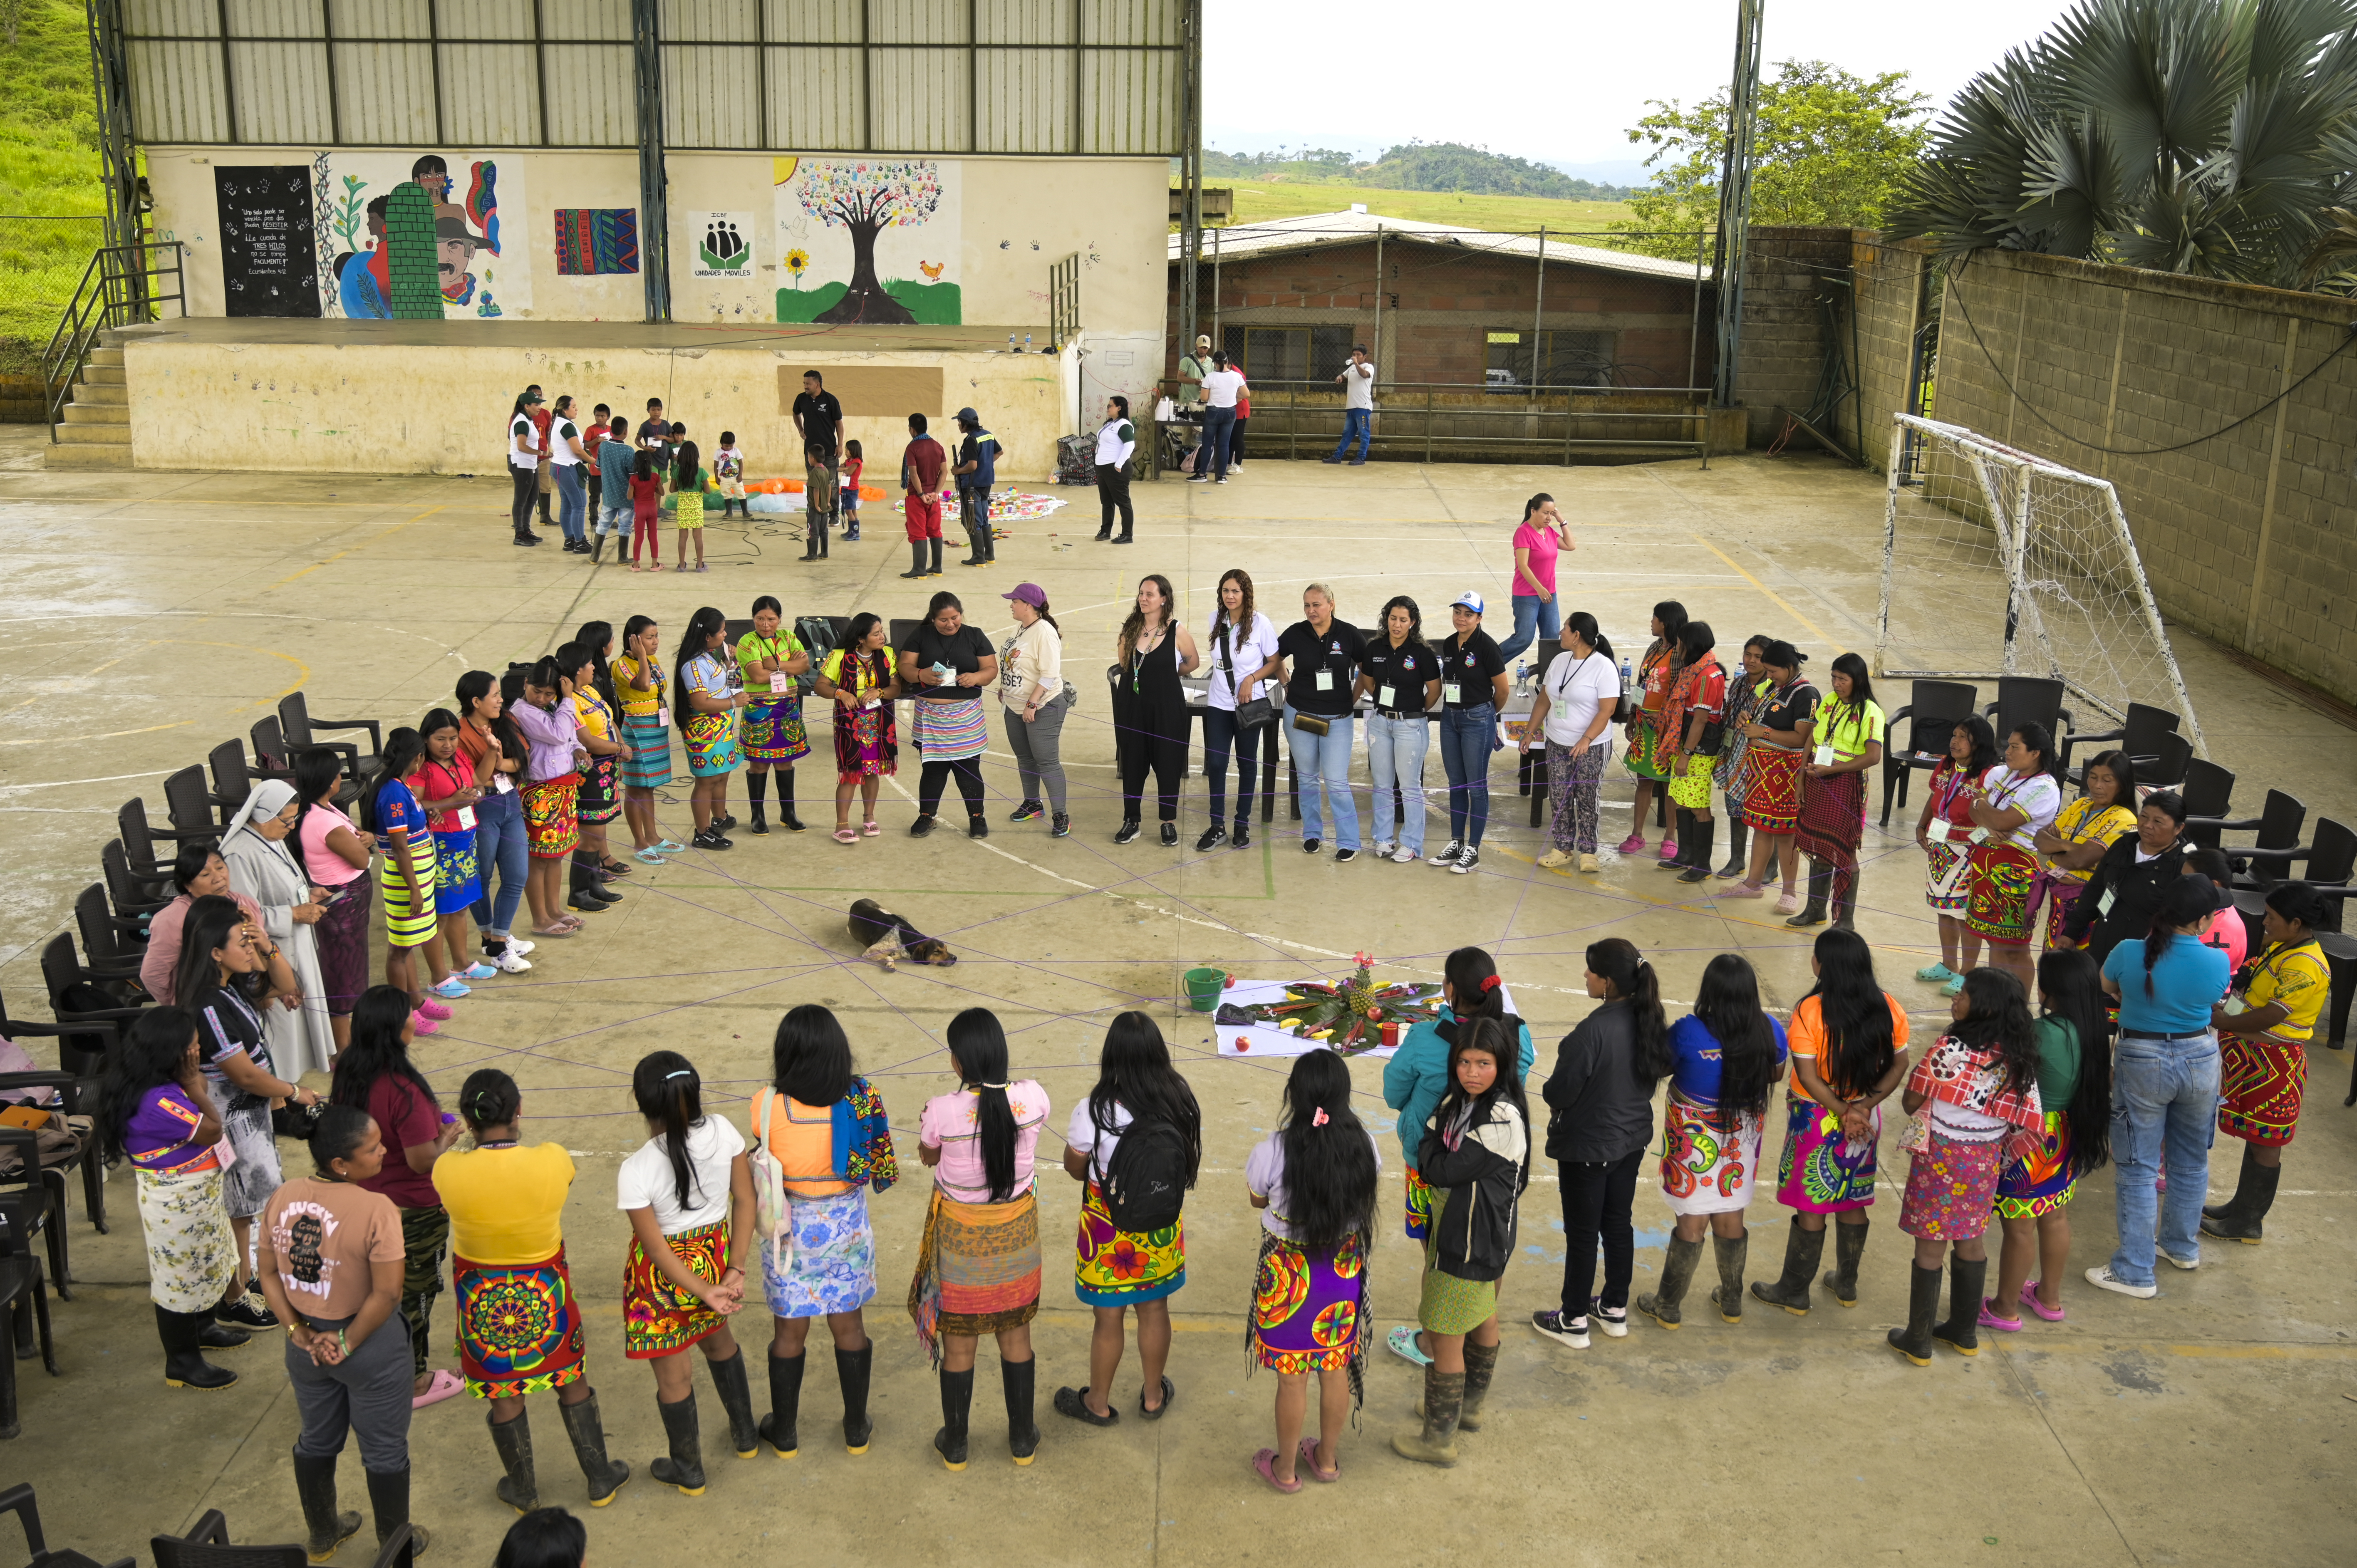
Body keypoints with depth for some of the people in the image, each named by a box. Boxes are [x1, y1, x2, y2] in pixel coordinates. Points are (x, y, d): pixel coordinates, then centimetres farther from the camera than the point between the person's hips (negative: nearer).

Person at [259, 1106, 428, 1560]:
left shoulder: (282, 1199, -9)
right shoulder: (375, 1209, -27)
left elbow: (269, 1275, -2)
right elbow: (387, 1294, -25)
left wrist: (299, 1332, -1)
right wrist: (349, 1344, -13)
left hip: (306, 1347, 5)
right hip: (372, 1345, -5)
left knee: (317, 1441, 26)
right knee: (384, 1449, 16)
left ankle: (321, 1535, 46)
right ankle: (395, 1544, 33)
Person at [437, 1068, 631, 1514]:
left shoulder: (449, 1170, -25)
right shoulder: (553, 1160, -24)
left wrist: (451, 1141, 19)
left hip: (483, 1300, 0)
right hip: (545, 1292, 0)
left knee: (503, 1395, 20)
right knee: (573, 1382, 22)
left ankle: (524, 1492, 39)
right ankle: (600, 1479, 37)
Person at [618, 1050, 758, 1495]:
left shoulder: (636, 1171, -28)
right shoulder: (723, 1132, -18)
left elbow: (657, 1249, -21)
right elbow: (745, 1200, -11)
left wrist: (704, 1292, -11)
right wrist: (736, 1270, -7)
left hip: (666, 1275, -5)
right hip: (714, 1254, 5)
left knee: (673, 1374, 17)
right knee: (718, 1339, 33)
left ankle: (688, 1471, 39)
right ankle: (745, 1435, 50)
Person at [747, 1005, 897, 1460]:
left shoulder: (766, 1106, -20)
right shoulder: (862, 1098, -17)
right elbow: (883, 1170, -8)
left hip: (789, 1229, -1)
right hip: (847, 1225, 1)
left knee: (789, 1332, 16)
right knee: (849, 1326, 19)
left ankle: (785, 1433, 32)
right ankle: (857, 1429, 33)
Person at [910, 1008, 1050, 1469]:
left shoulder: (942, 1110, -26)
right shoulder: (1032, 1098, -19)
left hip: (961, 1238, -2)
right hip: (1017, 1235, 2)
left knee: (958, 1345, 17)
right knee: (1016, 1336, 21)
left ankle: (955, 1445, 34)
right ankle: (1022, 1439, 36)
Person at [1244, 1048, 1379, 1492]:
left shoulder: (1272, 1152, -24)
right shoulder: (1365, 1145, -15)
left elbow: (1257, 1200, -4)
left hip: (1289, 1273, -3)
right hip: (1345, 1268, 3)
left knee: (1292, 1378, 14)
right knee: (1336, 1369, 21)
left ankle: (1285, 1470, 32)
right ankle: (1327, 1459, 40)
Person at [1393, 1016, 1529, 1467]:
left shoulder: (1502, 1119, -27)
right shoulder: (1458, 1101, 0)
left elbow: (1445, 1171, -22)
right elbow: (1427, 1160, 5)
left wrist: (1433, 1157, -5)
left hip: (1471, 1241, -9)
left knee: (1443, 1336, 1)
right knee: (1481, 1317, 27)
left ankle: (1439, 1439, 16)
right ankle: (1471, 1404, 46)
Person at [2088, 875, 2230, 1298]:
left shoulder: (2129, 954, -18)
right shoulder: (2218, 963, -16)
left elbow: (2107, 986, 4)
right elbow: (2213, 1006, 4)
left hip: (2141, 1062, -2)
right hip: (2200, 1059, 2)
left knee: (2139, 1169, 6)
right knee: (2191, 1161, 23)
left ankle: (2136, 1273, 8)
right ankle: (2183, 1246, 42)